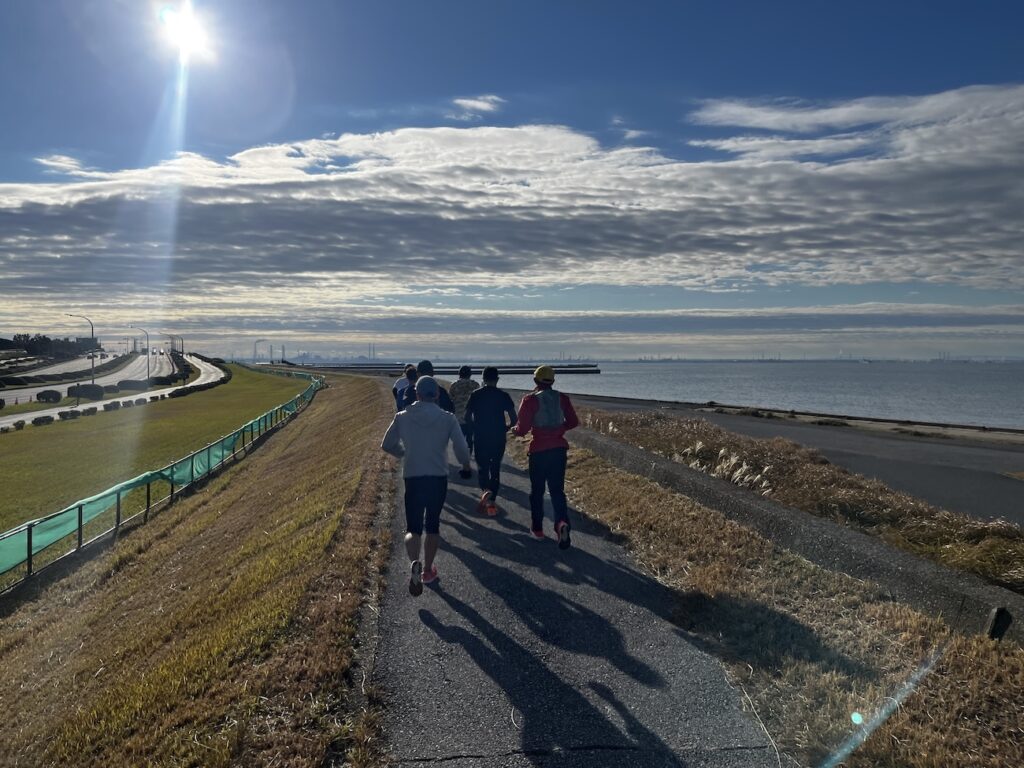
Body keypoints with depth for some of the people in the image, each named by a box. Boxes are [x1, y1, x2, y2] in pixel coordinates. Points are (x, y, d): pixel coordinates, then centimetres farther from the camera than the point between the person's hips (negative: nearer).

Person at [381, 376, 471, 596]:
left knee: (413, 528, 6)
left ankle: (414, 563, -23)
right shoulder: (447, 419, -5)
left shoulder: (402, 417, -2)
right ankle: (427, 570, 28)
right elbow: (461, 448, -9)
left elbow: (387, 445, 6)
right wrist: (466, 466, 11)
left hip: (412, 478, 0)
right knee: (432, 525, 19)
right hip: (438, 478, 0)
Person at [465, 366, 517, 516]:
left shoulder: (475, 395, -3)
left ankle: (485, 490, -16)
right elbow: (513, 419, -5)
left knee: (482, 467, 11)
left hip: (480, 438, -1)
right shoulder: (503, 395, -3)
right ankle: (492, 501, 11)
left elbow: (467, 417, -3)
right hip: (498, 438, 1)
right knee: (495, 468, 13)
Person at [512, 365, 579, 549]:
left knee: (537, 490, 14)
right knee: (557, 489, 8)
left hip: (539, 450, -3)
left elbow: (523, 428, -11)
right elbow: (573, 422, 7)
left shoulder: (531, 399, -9)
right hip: (559, 449, 3)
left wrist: (514, 430, 10)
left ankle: (537, 528, 22)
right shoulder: (562, 398, 3)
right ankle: (562, 521, -17)